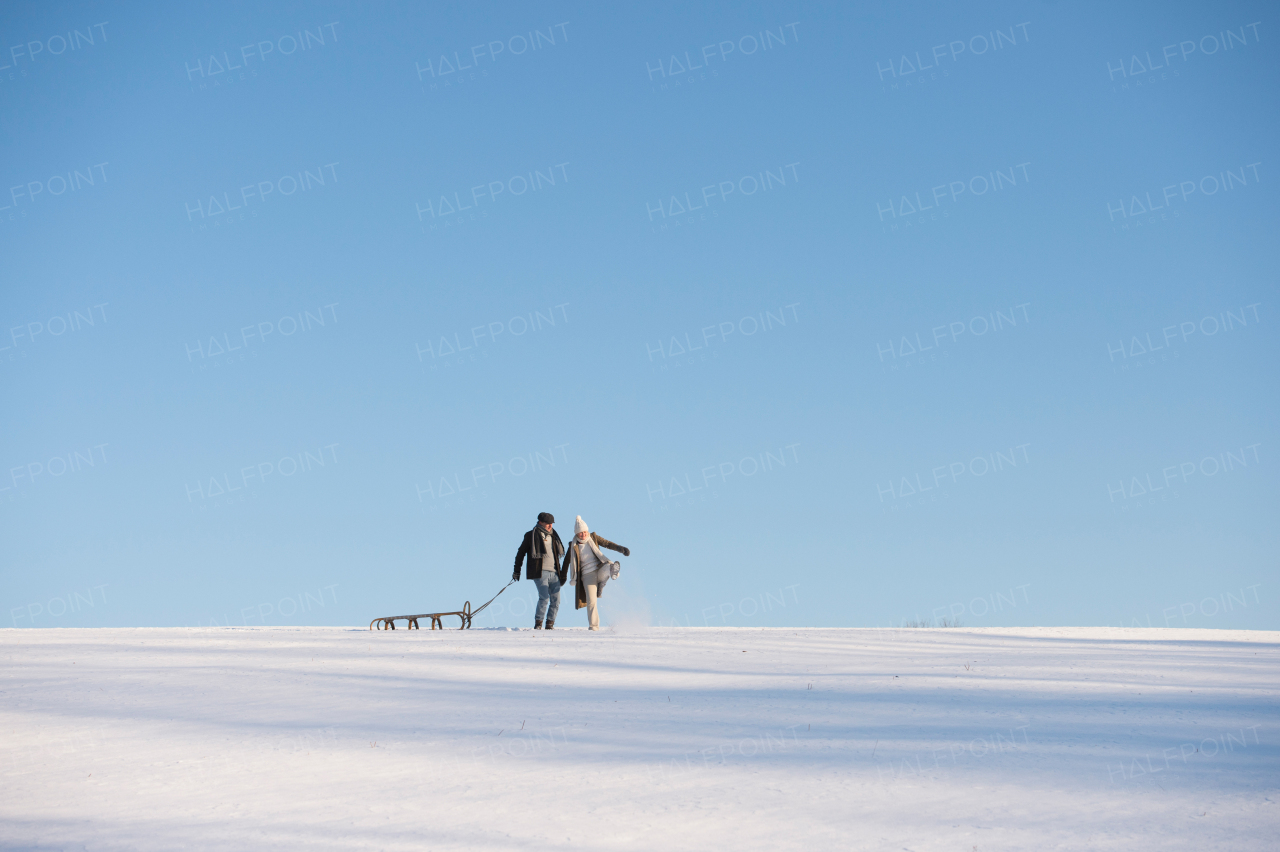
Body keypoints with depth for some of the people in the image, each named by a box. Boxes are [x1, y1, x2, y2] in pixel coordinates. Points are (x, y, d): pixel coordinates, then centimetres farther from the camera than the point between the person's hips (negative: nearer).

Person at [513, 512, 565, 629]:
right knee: (544, 598, -17)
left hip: (554, 573, 6)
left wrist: (561, 574, 25)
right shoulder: (532, 535, 3)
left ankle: (550, 624, 8)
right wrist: (516, 571, 6)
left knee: (556, 600, -2)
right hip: (540, 572, -6)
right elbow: (521, 553, 8)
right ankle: (538, 623, -7)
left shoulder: (553, 536, 19)